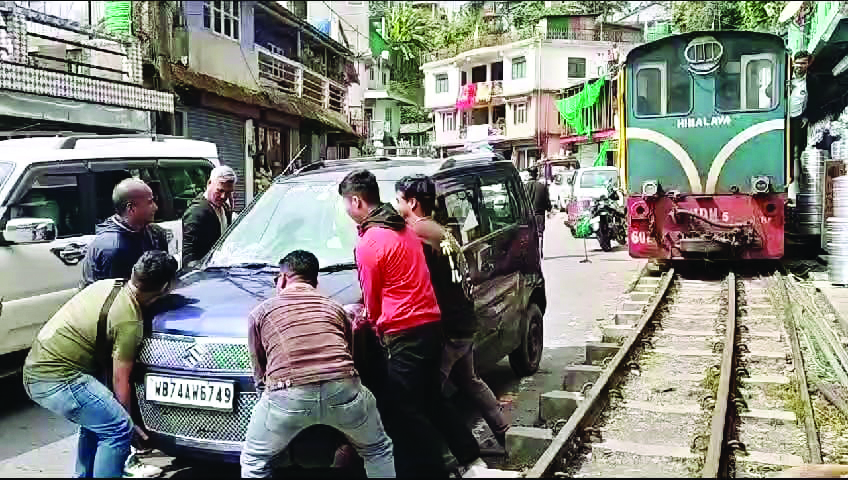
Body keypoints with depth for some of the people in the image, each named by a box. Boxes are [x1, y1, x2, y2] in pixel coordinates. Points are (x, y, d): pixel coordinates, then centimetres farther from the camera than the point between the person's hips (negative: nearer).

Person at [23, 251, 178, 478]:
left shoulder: (107, 284, 7)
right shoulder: (129, 322, -17)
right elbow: (120, 381, -9)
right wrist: (129, 421, 5)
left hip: (35, 368, 10)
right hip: (57, 379, -10)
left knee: (96, 419, 25)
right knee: (119, 430, -6)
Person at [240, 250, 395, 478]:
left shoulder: (261, 312, 20)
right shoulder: (334, 308, 26)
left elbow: (259, 373, 23)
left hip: (288, 397, -2)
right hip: (343, 390, 2)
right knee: (378, 450, 29)